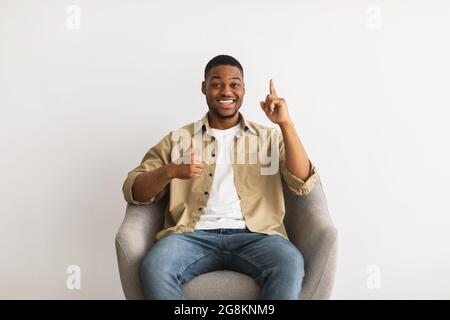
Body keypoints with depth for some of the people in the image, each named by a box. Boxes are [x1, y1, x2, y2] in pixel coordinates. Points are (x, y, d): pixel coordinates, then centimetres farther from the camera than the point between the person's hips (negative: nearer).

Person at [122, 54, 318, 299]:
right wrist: (170, 171, -11)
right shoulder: (178, 139, 17)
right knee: (154, 268, -31)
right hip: (194, 235, 1)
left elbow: (302, 185, 4)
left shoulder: (269, 138, 18)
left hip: (254, 235, 0)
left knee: (291, 265, -32)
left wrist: (286, 124, -5)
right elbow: (133, 191, 11)